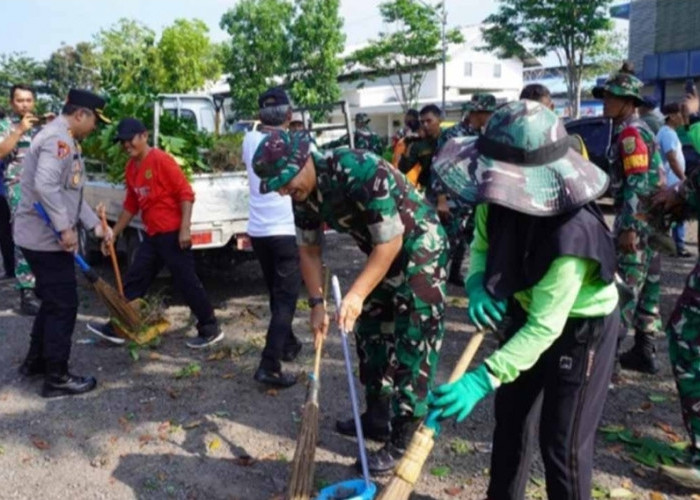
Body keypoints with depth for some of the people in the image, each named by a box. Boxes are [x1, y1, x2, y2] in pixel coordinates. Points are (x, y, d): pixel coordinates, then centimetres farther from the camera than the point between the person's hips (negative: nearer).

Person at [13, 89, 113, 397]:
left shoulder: (64, 140, 17)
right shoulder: (59, 139, -18)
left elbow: (70, 193, 20)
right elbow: (45, 186, -31)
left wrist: (95, 225, 16)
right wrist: (65, 228, -27)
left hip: (41, 236, 11)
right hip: (46, 238, -11)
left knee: (53, 302, 21)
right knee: (63, 306, -2)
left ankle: (35, 361, 34)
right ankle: (57, 378, 8)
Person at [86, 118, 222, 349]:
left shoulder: (161, 159, -12)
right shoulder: (130, 169, 12)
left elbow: (186, 193, -15)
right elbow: (130, 206, 21)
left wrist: (184, 228, -22)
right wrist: (113, 234, 20)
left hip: (173, 234, -8)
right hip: (152, 235, 8)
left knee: (186, 281, -2)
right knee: (134, 280, 11)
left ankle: (211, 329, 10)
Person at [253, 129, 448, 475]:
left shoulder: (360, 172, -33)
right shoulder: (303, 193, -7)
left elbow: (391, 242, -29)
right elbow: (309, 249, 4)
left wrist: (356, 294, -30)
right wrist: (317, 303, -2)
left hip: (420, 247, -8)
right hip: (383, 252, 9)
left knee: (411, 347, -5)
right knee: (370, 335, 15)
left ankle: (404, 442, 6)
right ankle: (377, 419, 31)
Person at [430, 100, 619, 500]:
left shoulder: (572, 232, -39)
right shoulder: (499, 198, -20)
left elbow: (544, 328, -36)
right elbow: (482, 247, -2)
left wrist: (481, 379, -42)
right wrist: (477, 286, -25)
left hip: (581, 326, -7)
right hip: (527, 311, 7)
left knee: (563, 442, 2)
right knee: (510, 417, 20)